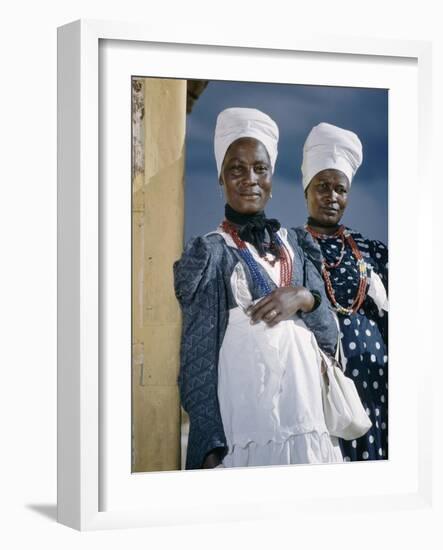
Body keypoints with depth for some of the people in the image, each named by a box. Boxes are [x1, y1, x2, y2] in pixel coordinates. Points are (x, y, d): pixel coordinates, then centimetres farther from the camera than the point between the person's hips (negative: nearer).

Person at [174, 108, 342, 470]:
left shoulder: (290, 244, 13)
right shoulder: (210, 252, -2)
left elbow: (330, 334, 12)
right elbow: (198, 359, -7)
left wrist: (304, 299, -9)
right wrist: (211, 447, -16)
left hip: (308, 422, 5)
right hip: (244, 429, -5)